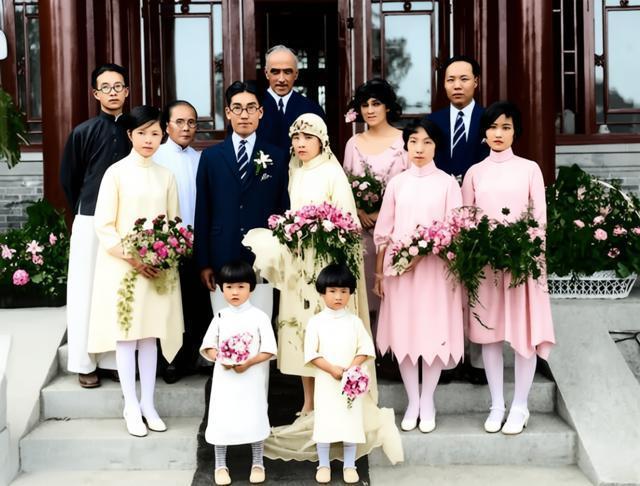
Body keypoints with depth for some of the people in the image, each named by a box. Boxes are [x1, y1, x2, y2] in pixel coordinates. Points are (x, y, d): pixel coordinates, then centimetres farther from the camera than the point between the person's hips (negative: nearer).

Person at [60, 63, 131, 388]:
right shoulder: (83, 133, 0)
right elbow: (68, 178, 9)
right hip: (90, 221, -2)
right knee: (86, 290, 1)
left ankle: (116, 358, 15)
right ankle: (85, 362, 8)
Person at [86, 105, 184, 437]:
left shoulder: (166, 176, 7)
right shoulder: (116, 173, -4)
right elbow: (104, 226, -7)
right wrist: (132, 259, -15)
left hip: (158, 268, 3)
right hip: (122, 265, -3)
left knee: (150, 334, 8)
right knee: (126, 335, 2)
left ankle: (148, 404, 16)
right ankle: (131, 407, 10)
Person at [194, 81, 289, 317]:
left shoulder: (277, 157, 6)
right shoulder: (211, 157, 8)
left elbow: (284, 212, 6)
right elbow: (202, 213, 7)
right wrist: (203, 263, 2)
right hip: (222, 261, 1)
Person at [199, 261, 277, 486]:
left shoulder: (259, 317, -4)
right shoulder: (220, 317, 4)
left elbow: (269, 351, -7)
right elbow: (208, 347, 4)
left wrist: (249, 362, -20)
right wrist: (221, 358, -15)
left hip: (252, 378, -2)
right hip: (224, 377, 2)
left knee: (254, 419, 3)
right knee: (222, 419, 3)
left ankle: (257, 464, 20)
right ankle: (220, 465, 17)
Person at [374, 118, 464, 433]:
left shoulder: (447, 182, 1)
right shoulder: (396, 184, 8)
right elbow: (383, 231, 8)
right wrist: (378, 272, 5)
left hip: (434, 269, -2)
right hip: (399, 267, 2)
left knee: (433, 332, 1)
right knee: (404, 333, 4)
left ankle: (427, 402, 15)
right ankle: (412, 402, 17)